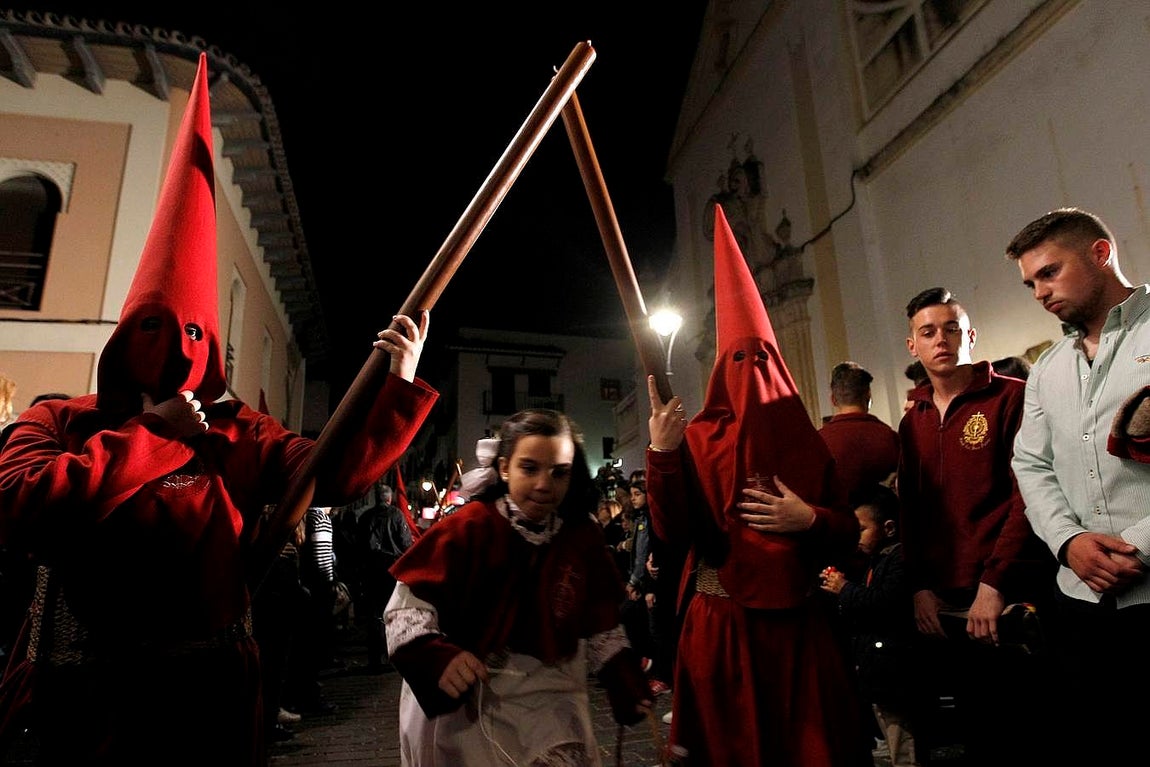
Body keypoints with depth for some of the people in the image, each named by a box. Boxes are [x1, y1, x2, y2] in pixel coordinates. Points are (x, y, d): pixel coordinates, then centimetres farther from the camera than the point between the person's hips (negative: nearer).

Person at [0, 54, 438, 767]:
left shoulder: (241, 433, 1)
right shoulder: (59, 421, 1)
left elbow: (336, 475, -13)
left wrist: (399, 385, -25)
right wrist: (153, 435, -15)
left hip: (210, 689, 1)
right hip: (83, 695, 0)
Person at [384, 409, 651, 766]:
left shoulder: (584, 537, -3)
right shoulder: (469, 527, -15)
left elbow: (599, 626, 7)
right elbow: (407, 603, -12)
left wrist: (626, 679, -5)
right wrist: (434, 656, -27)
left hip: (547, 690, 3)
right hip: (460, 696, -2)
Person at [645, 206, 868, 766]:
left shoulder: (807, 443, 6)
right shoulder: (697, 439, -3)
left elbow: (848, 535, 9)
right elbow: (672, 532, -14)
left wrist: (809, 519, -11)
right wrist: (662, 452, -26)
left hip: (799, 625, 3)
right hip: (723, 626, -2)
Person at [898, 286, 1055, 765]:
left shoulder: (1011, 398, -3)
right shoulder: (912, 423, 12)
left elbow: (1029, 496, -10)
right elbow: (910, 510, 12)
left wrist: (995, 583, -14)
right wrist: (920, 586, 2)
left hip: (1007, 603, -4)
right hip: (941, 609, 4)